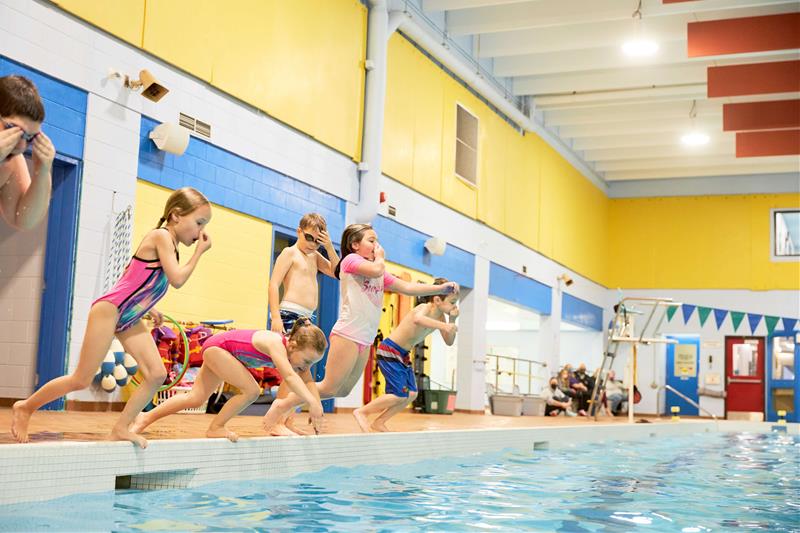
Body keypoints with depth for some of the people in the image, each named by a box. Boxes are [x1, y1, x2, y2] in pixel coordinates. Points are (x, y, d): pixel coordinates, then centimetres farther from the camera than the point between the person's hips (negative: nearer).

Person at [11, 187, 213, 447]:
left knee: (157, 374, -5)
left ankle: (121, 428, 5)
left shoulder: (169, 243, 13)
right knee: (81, 380, -4)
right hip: (109, 310, -9)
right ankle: (25, 407, 16)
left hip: (128, 320, 9)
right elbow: (177, 279, -25)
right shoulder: (161, 236, -14)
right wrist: (199, 252, -14)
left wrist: (147, 307, 20)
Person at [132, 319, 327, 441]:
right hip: (217, 346, -9)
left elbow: (307, 381, -10)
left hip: (218, 352, 9)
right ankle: (215, 428, -4)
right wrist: (313, 402, -65)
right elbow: (289, 376, -55)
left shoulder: (297, 349, -15)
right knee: (251, 391, -21)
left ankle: (147, 418, 27)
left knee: (196, 398, 14)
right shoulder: (276, 344, -38)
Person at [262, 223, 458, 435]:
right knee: (329, 388, -9)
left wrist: (441, 289, 9)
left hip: (365, 340, 9)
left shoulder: (381, 275, 21)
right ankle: (280, 406, 1)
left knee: (343, 391, 9)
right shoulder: (351, 260, -3)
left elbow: (407, 288, 16)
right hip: (347, 335, -9)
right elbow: (376, 270, -22)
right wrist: (380, 257, 0)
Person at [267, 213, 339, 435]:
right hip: (290, 315, -8)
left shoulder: (315, 256, 20)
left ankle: (288, 422, 13)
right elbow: (274, 284, -10)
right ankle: (278, 423, -10)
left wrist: (329, 247, 3)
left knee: (301, 372, 8)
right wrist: (275, 317, -19)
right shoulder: (290, 252, -2)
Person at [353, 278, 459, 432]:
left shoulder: (440, 317, 4)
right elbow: (417, 319, -47)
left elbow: (449, 342, 6)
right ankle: (362, 412, -1)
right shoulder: (425, 308, -21)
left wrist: (452, 320, -8)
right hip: (389, 350, -9)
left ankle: (379, 423, 15)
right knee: (400, 395, -14)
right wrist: (443, 326, -54)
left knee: (411, 394, 5)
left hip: (403, 354, 9)